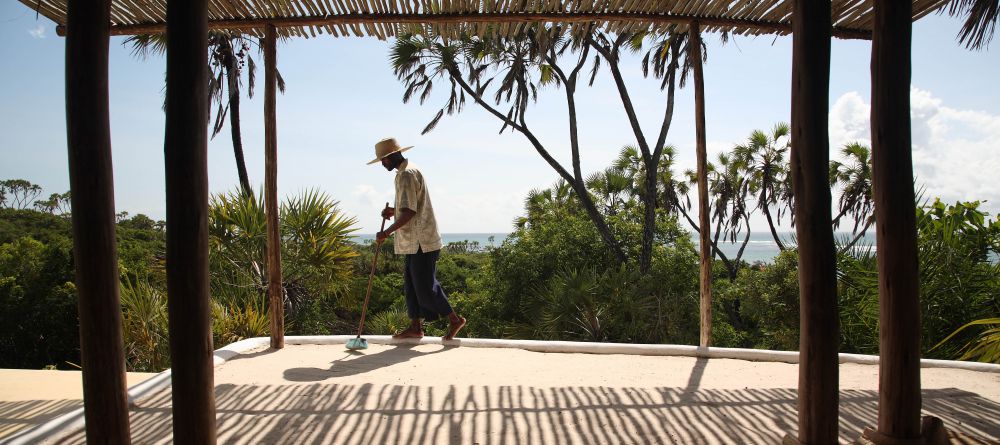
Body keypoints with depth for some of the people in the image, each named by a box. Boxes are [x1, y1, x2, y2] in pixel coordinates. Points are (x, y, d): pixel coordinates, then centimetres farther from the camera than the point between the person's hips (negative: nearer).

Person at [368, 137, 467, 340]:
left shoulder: (407, 175, -16)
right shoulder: (406, 172, 17)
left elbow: (410, 212, -23)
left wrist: (387, 232, -20)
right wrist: (394, 211, 10)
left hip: (421, 242, -10)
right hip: (415, 241, 10)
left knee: (426, 286, -6)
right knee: (411, 284, 12)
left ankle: (455, 319, 4)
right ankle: (415, 327, 17)